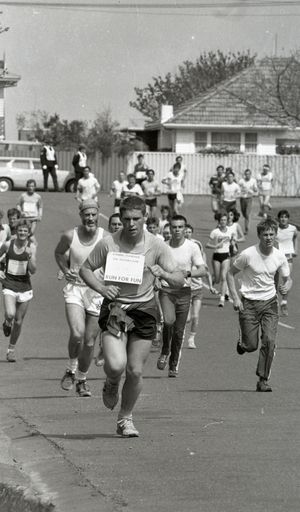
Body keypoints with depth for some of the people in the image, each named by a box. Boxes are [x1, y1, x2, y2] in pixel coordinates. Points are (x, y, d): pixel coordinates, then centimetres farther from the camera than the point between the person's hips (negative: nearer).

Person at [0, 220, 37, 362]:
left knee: (18, 321, 7)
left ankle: (12, 349, 26)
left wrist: (30, 257, -24)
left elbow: (33, 270, -8)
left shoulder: (31, 247, -4)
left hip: (24, 286, 1)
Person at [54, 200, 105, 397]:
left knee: (89, 342, 5)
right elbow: (59, 252, 16)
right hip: (75, 289, -1)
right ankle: (71, 369, 4)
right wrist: (65, 270, 2)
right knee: (77, 334, -22)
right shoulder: (70, 236, -5)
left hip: (97, 292, 1)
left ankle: (82, 379, 26)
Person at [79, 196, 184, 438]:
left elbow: (179, 280, -2)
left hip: (144, 309, 1)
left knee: (135, 371, 1)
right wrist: (101, 288, -10)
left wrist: (163, 273, -24)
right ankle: (112, 385, 18)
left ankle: (126, 418, 23)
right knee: (116, 365, -20)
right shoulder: (108, 244, -5)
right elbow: (85, 269, 8)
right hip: (114, 307, -1)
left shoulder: (157, 246, -4)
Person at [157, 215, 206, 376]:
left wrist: (188, 273, -22)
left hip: (184, 291, 0)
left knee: (179, 331, 3)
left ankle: (174, 365, 19)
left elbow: (203, 270, -5)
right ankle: (165, 352, -1)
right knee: (169, 320, -25)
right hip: (166, 290, 0)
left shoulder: (192, 247, -2)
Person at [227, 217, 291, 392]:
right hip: (249, 303, -2)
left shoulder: (279, 256, -3)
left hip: (270, 302, 2)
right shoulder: (248, 255, -13)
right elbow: (231, 274, -2)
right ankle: (242, 344, 35)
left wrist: (286, 286, -14)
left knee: (269, 341, -13)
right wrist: (235, 298, -10)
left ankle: (263, 380, -2)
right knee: (251, 346, -4)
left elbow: (287, 278, 11)